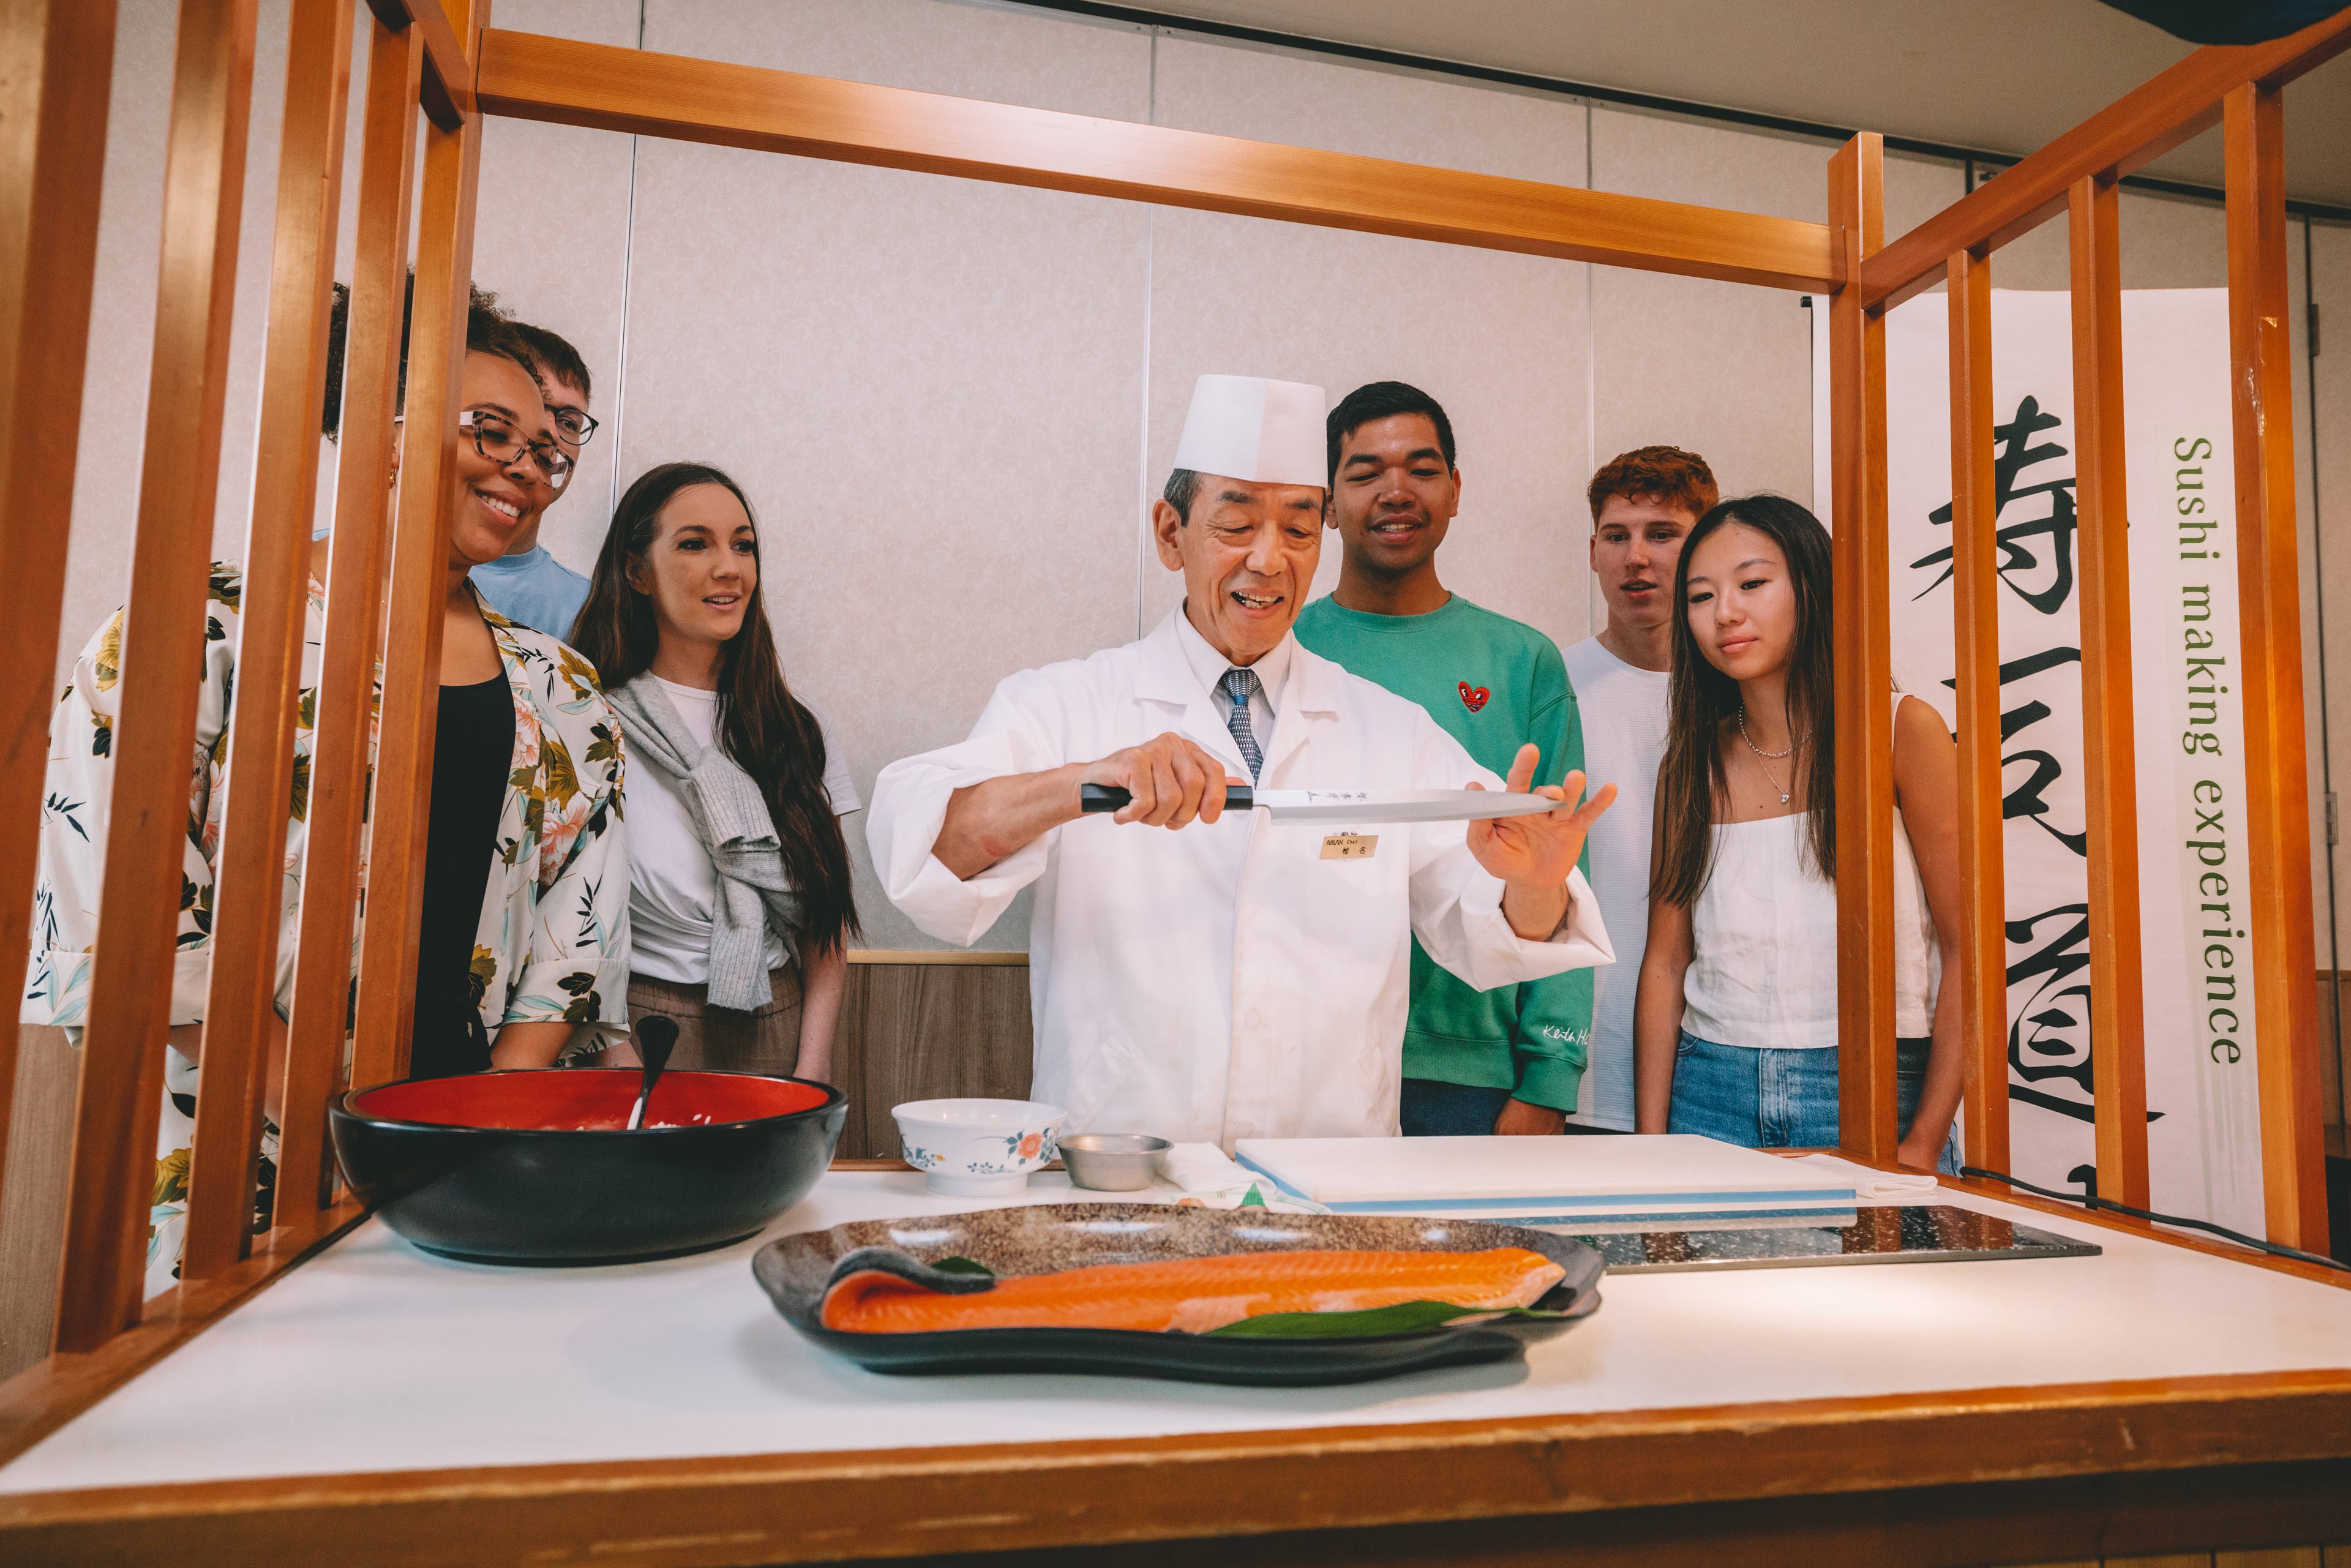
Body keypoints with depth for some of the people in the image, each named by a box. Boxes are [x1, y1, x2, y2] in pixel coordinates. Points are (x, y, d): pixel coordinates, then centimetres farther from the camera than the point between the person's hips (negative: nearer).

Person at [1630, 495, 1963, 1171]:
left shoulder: (1902, 731, -4)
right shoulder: (1691, 765, 5)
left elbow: (1970, 942, -5)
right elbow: (1665, 962, 6)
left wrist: (1926, 1143, -10)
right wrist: (1651, 1145, 1)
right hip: (1712, 1098, 3)